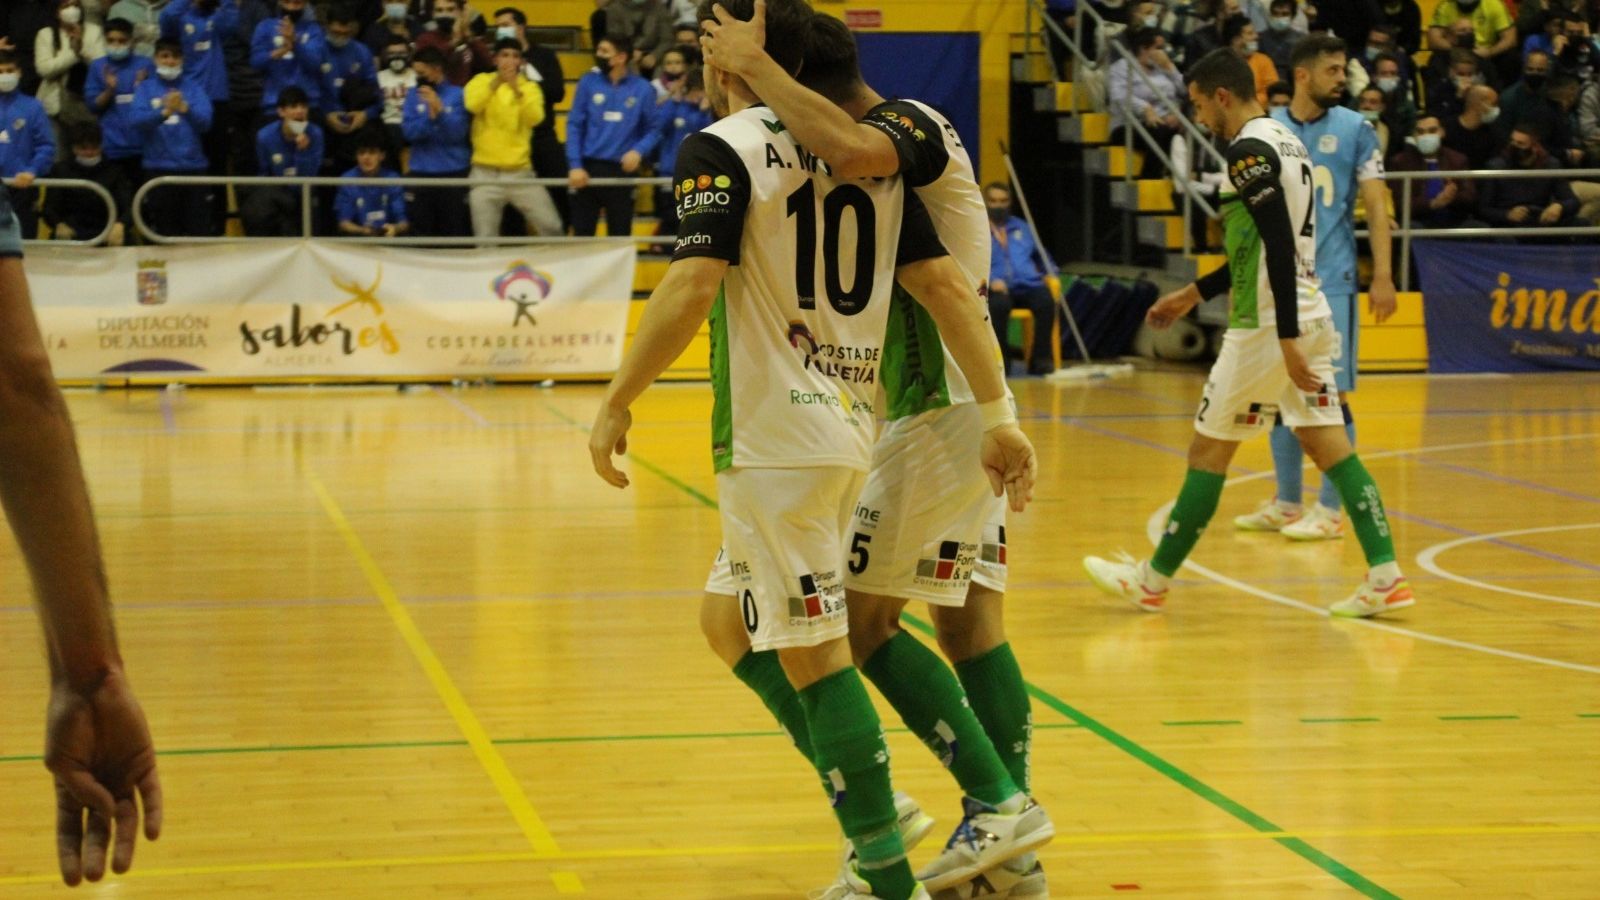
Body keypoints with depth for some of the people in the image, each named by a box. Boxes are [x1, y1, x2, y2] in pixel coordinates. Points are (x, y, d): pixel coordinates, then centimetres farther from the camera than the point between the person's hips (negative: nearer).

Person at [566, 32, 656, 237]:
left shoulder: (642, 89, 0)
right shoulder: (588, 82, 1)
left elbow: (652, 130, 5)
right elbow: (575, 126, 1)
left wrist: (638, 151, -15)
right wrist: (575, 166, -7)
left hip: (623, 171, 0)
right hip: (589, 168, 0)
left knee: (620, 237, 8)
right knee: (582, 234, 2)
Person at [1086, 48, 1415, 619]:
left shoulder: (1248, 150, -13)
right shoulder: (1285, 140, 16)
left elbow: (1279, 247, -22)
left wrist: (1287, 339, -25)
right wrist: (1195, 294, 28)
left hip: (1270, 326, -9)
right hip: (1311, 316, 9)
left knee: (1209, 449, 2)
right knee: (1329, 446, 5)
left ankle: (1152, 582, 11)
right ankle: (1386, 578, -2)